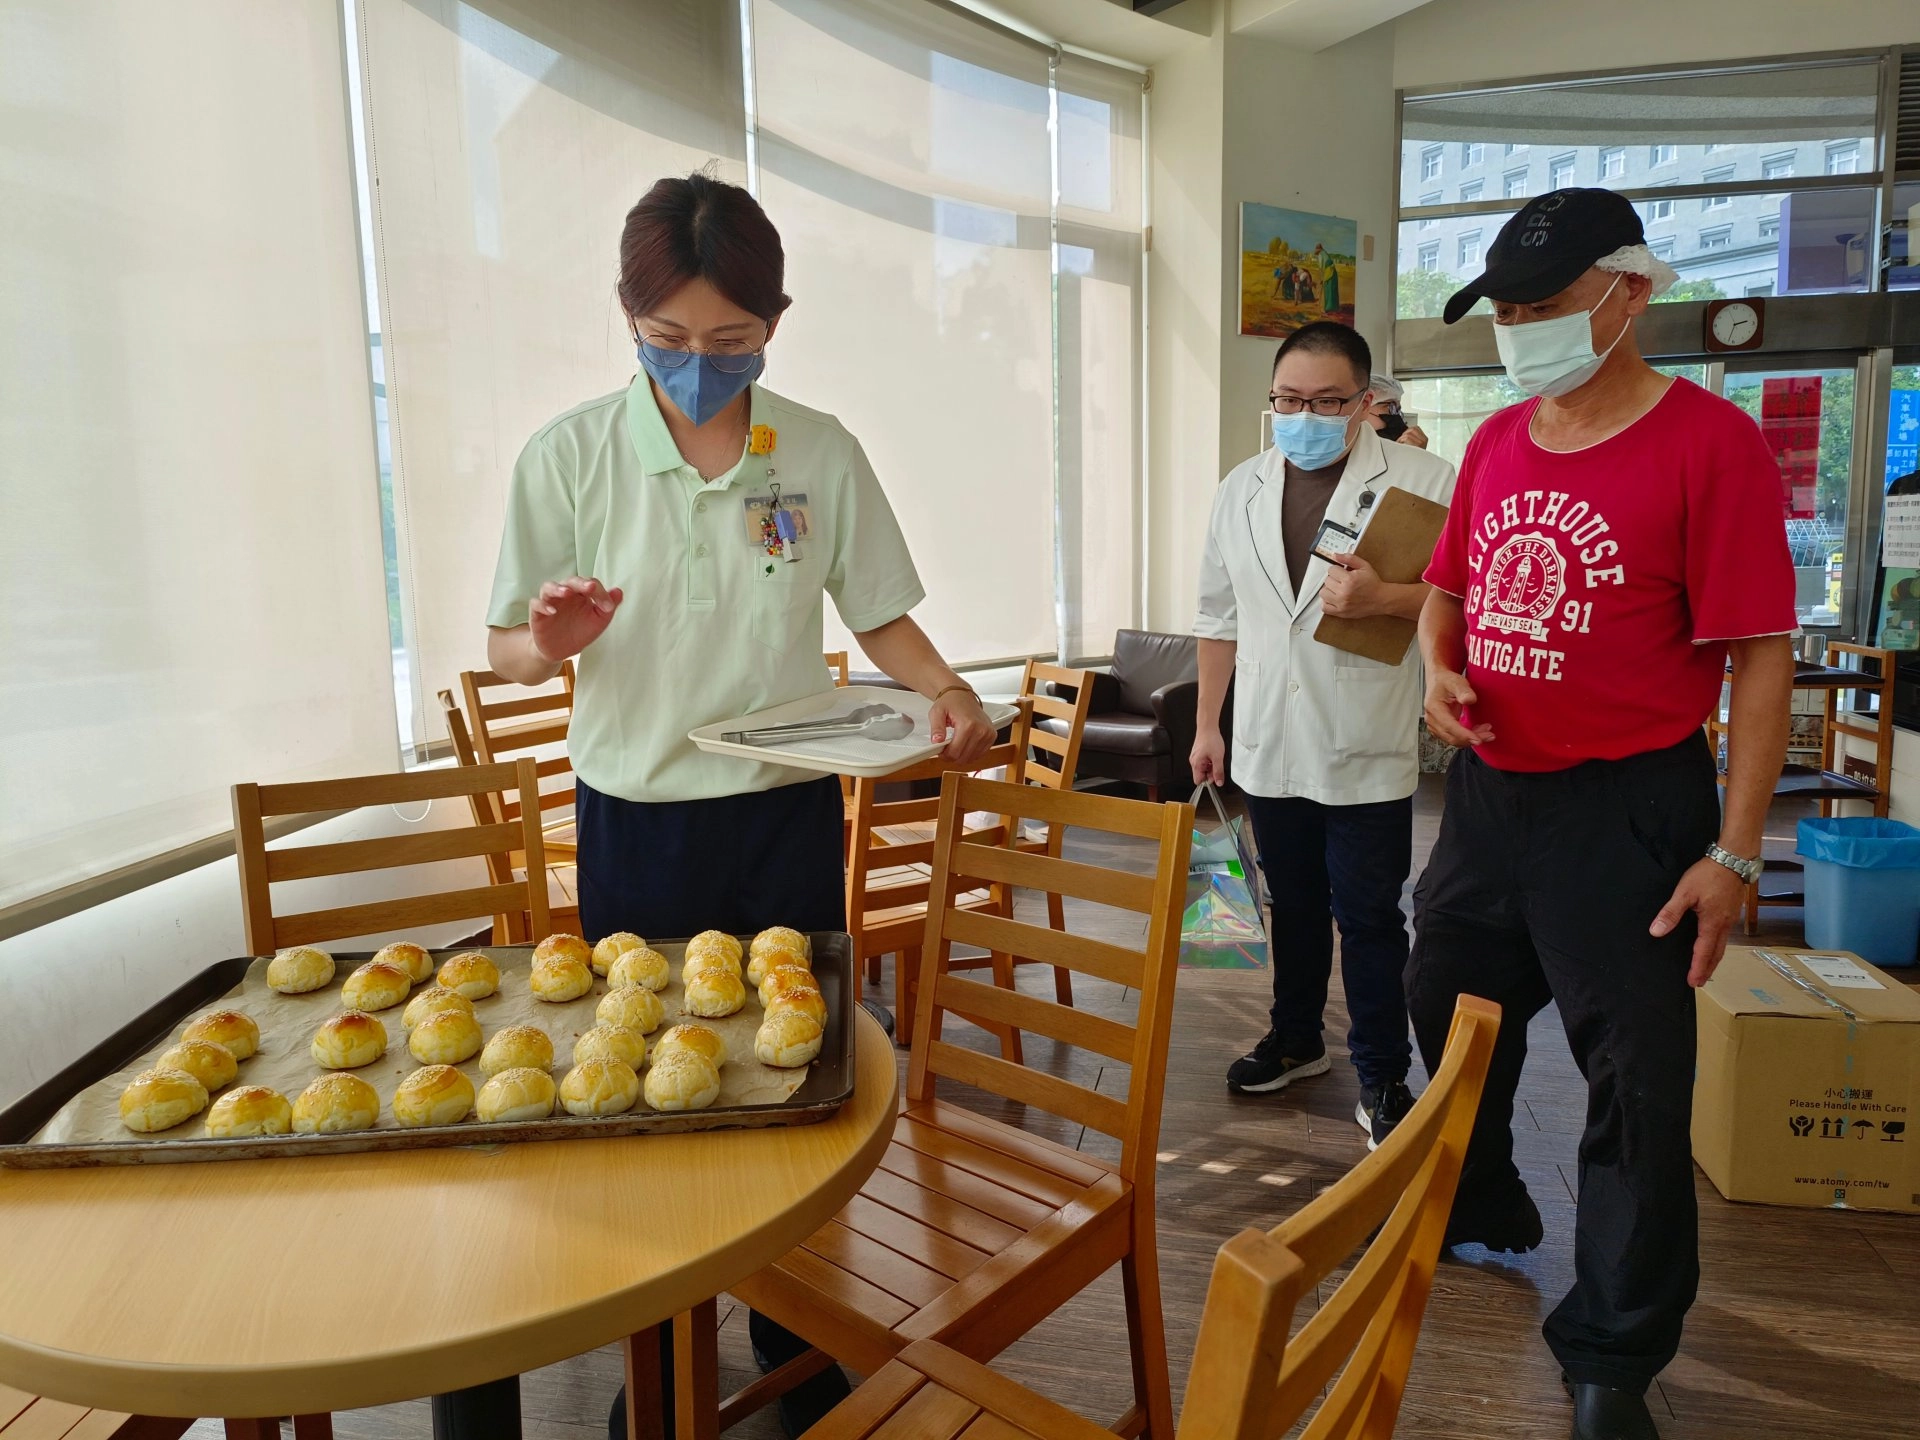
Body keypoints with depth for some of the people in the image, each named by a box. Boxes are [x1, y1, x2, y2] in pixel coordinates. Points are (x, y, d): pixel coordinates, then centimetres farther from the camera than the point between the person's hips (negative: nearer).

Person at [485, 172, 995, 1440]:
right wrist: (549, 643, -25)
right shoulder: (569, 456, -5)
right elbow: (506, 649, -2)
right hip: (634, 819, 0)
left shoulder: (822, 453, -3)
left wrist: (948, 693, -15)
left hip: (787, 813, 1)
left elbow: (880, 614, 4)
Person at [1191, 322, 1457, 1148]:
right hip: (1268, 746, 5)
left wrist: (1384, 598, -27)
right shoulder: (1241, 490, 8)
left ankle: (1382, 1076, 20)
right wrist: (1206, 723, 12)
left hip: (1365, 754, -4)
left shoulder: (1421, 482, -7)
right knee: (1294, 906, 19)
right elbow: (1219, 614, 12)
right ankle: (1295, 1039, 36)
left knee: (1368, 918, 5)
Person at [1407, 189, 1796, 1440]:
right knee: (1450, 1014, 20)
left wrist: (1735, 851, -17)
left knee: (1637, 1081, 4)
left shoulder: (1707, 440, -12)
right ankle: (1480, 1214, 48)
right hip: (1490, 788, 7)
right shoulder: (1497, 441, 6)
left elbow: (1760, 655, -14)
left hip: (1627, 808, -6)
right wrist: (1440, 667, -3)